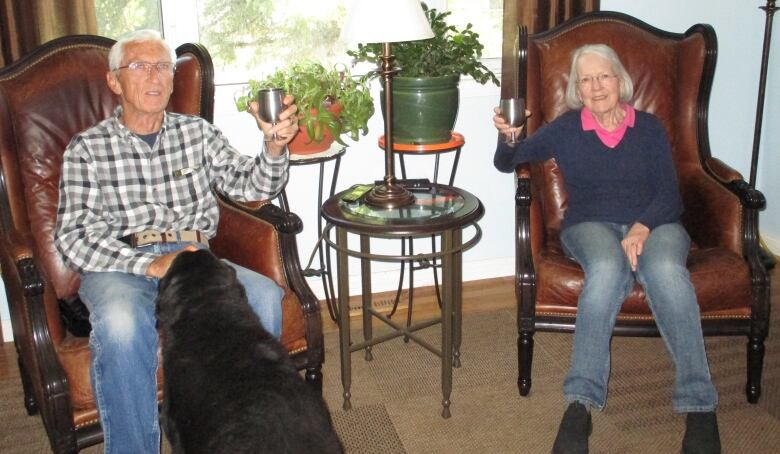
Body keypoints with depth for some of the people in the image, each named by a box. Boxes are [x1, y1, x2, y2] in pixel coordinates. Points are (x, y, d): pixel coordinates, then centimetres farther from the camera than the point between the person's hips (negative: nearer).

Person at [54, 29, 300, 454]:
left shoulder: (197, 132, 16)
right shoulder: (87, 147, 6)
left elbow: (250, 184, 4)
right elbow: (74, 237, -4)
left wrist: (274, 146, -19)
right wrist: (151, 265, -18)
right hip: (118, 267, -2)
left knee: (263, 296, -28)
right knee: (121, 324, -37)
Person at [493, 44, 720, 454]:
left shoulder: (648, 127, 13)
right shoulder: (565, 129, 13)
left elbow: (668, 193, 4)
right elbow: (507, 163, 12)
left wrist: (641, 228, -17)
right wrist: (508, 136, -13)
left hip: (653, 224, 1)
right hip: (591, 225, -1)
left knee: (666, 270, -36)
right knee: (608, 270, -38)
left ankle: (699, 408, -37)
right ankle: (581, 403, -42)